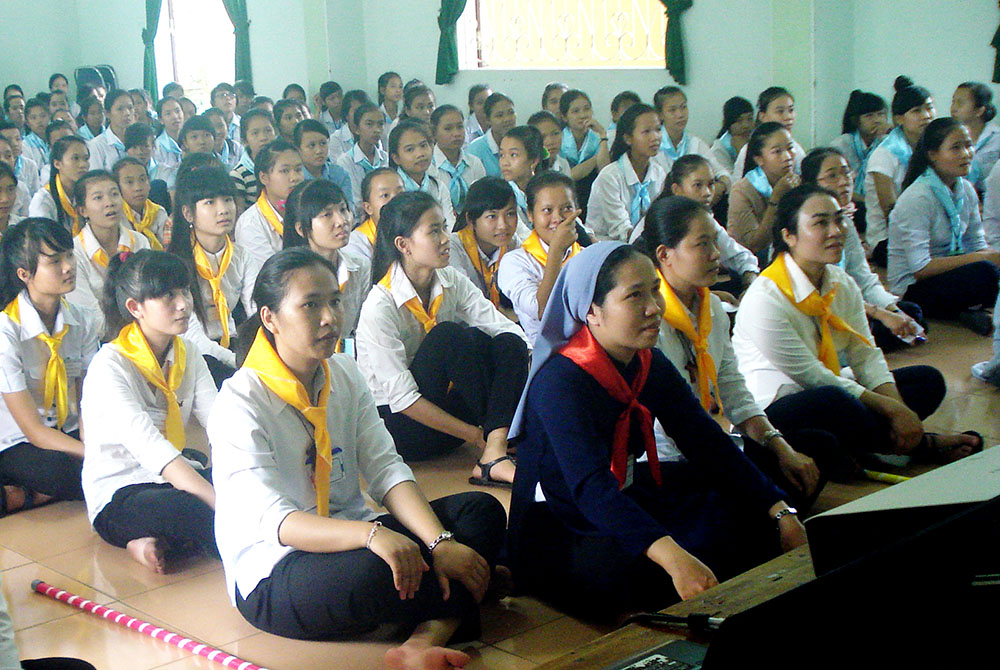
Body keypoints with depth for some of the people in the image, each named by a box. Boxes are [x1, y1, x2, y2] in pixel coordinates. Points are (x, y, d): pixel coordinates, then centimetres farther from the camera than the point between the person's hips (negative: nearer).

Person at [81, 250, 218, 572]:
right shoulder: (109, 365, -16)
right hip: (119, 497, -8)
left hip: (175, 478, 8)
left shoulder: (187, 353, 6)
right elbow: (151, 448, -29)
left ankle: (160, 544, -19)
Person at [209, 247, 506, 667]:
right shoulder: (239, 404, -14)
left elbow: (386, 470, -2)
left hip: (347, 536, 8)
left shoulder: (345, 374, 6)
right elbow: (274, 521, -25)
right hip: (273, 576, -7)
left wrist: (440, 542, -20)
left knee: (481, 510, -10)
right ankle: (473, 588, -7)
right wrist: (372, 535, -41)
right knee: (381, 569, -38)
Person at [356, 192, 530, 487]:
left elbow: (505, 328, -11)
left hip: (442, 404, 6)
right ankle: (495, 441, -20)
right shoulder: (380, 305, -19)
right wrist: (477, 435, -25)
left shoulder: (452, 281, -1)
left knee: (508, 343, -18)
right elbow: (401, 397, -23)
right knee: (448, 334, -28)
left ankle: (494, 457, -33)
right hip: (395, 421, -6)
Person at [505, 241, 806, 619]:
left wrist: (780, 512, -12)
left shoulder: (649, 365, 0)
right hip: (558, 538, -8)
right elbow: (590, 487, -39)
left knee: (751, 513, -3)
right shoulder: (559, 381, -25)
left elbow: (706, 441, -1)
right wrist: (674, 557, -53)